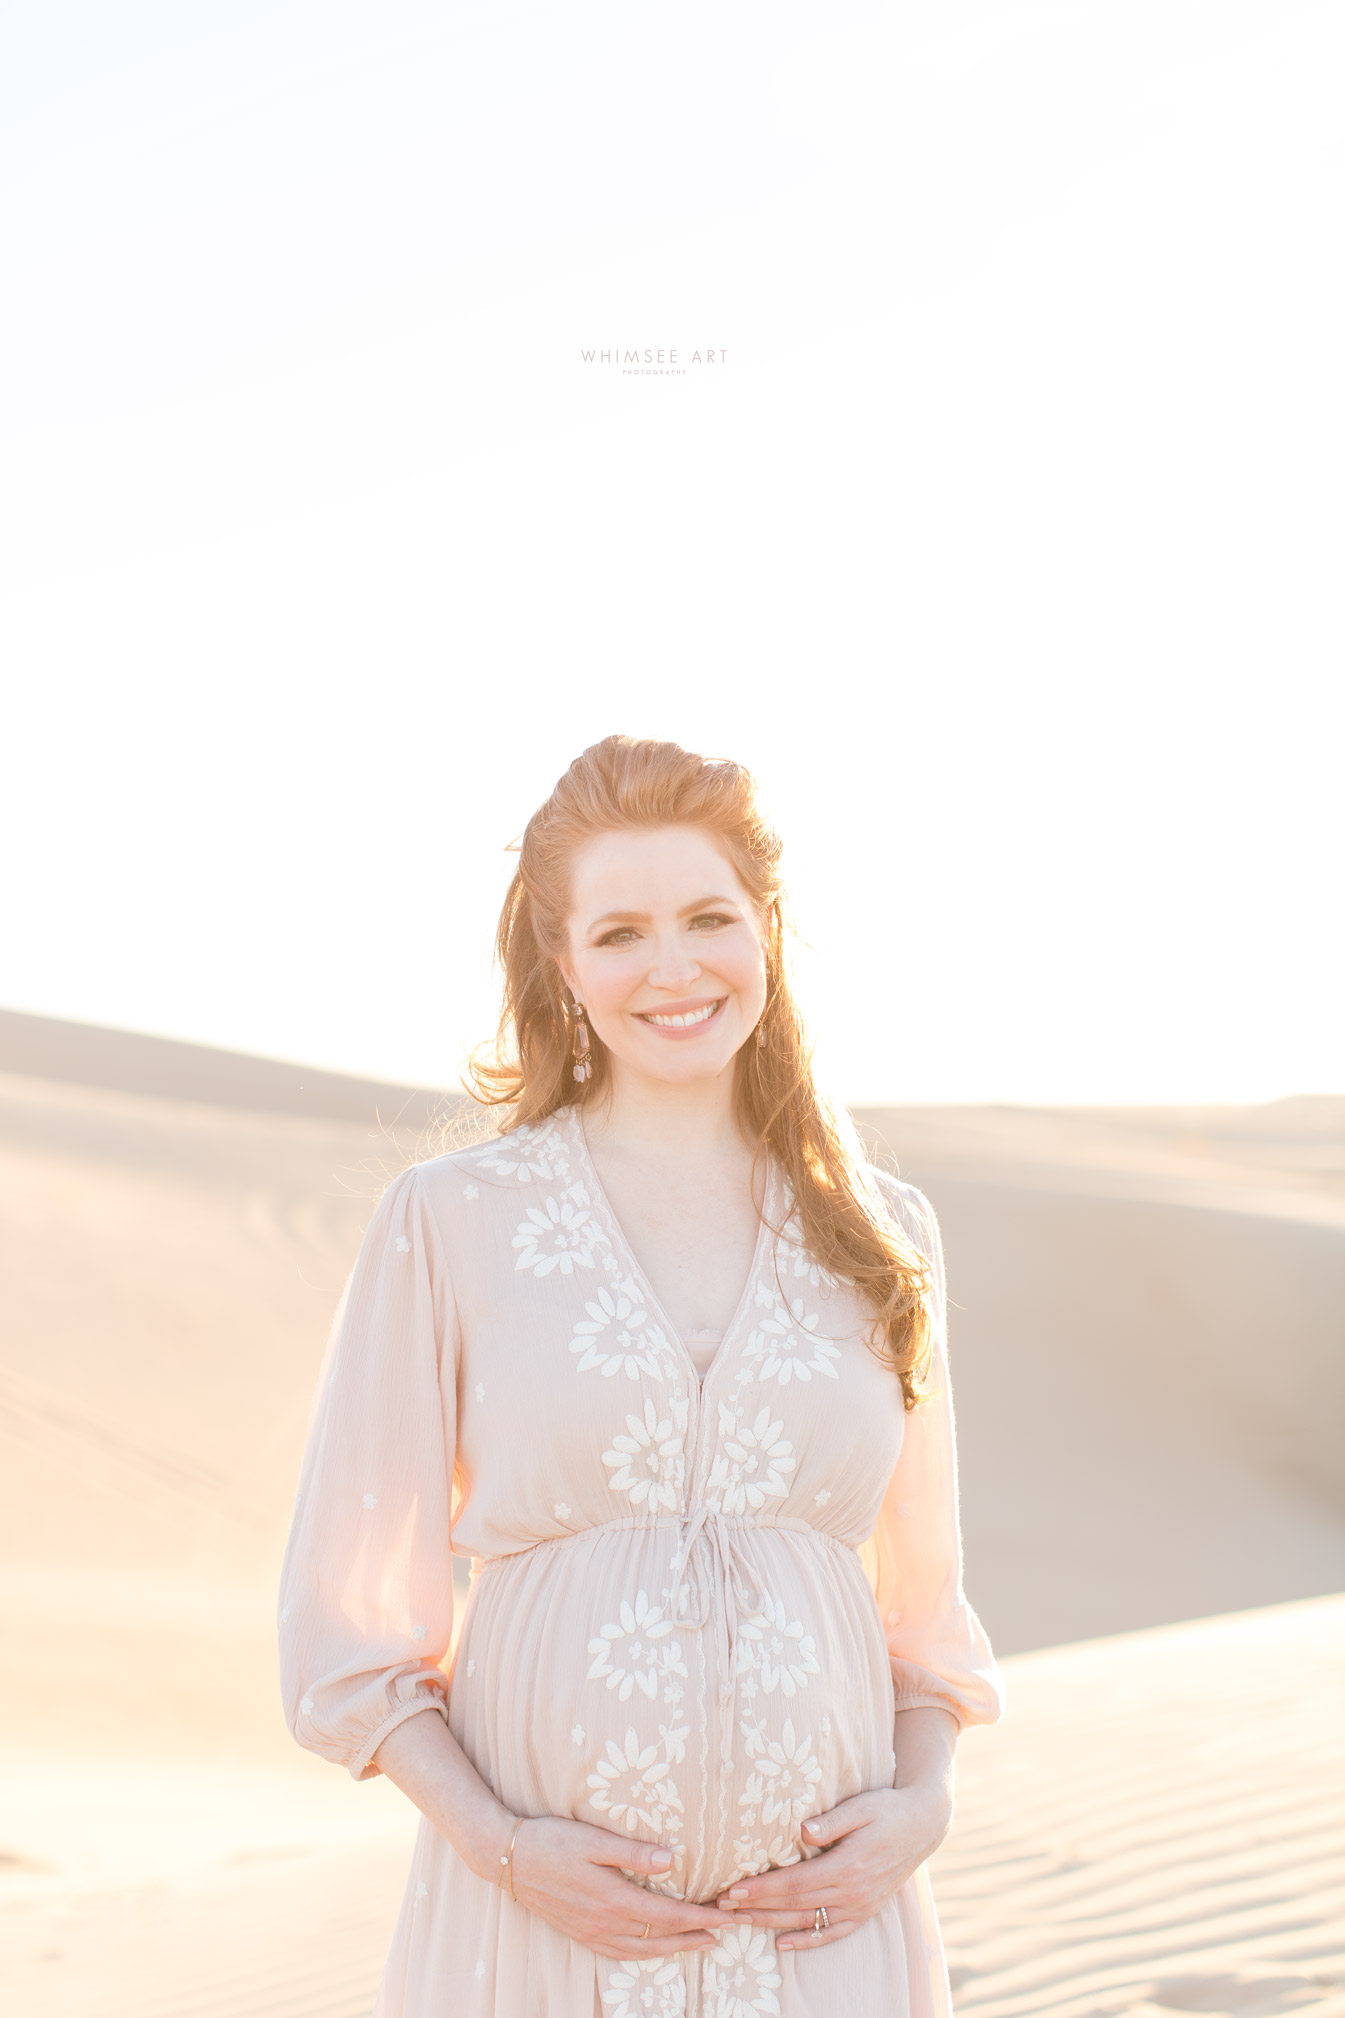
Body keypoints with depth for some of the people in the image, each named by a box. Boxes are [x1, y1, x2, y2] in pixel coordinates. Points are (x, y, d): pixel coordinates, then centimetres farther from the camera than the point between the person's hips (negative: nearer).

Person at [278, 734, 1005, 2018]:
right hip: (547, 1913, -2)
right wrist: (501, 1848, -11)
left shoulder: (879, 1235, 6)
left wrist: (921, 1807, -2)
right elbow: (349, 1617, 0)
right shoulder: (449, 1222, -3)